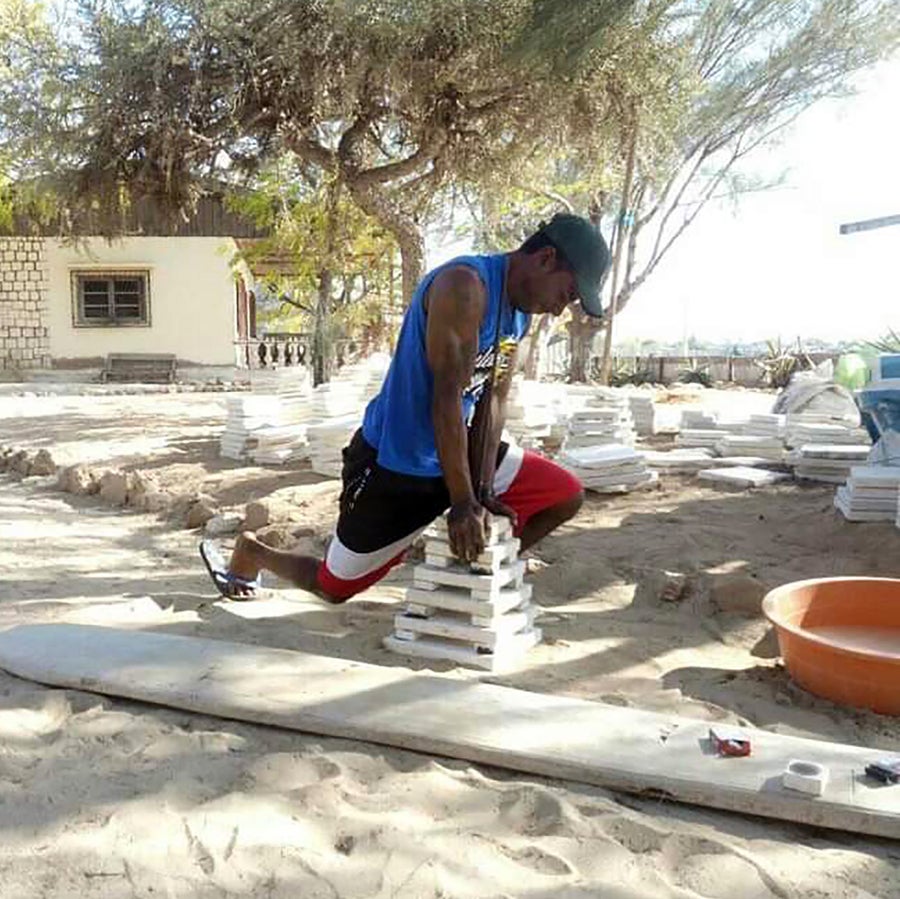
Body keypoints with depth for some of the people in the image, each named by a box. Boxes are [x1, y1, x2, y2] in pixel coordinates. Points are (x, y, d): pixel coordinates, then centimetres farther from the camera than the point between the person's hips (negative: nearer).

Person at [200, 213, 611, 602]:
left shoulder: (521, 308, 4)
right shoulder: (465, 285, -25)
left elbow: (494, 399, 1)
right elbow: (447, 397, -28)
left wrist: (485, 489, -9)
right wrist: (462, 503, -26)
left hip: (457, 447, 8)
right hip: (393, 464, -8)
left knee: (567, 496, 4)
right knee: (334, 586, 6)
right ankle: (250, 552, 35)